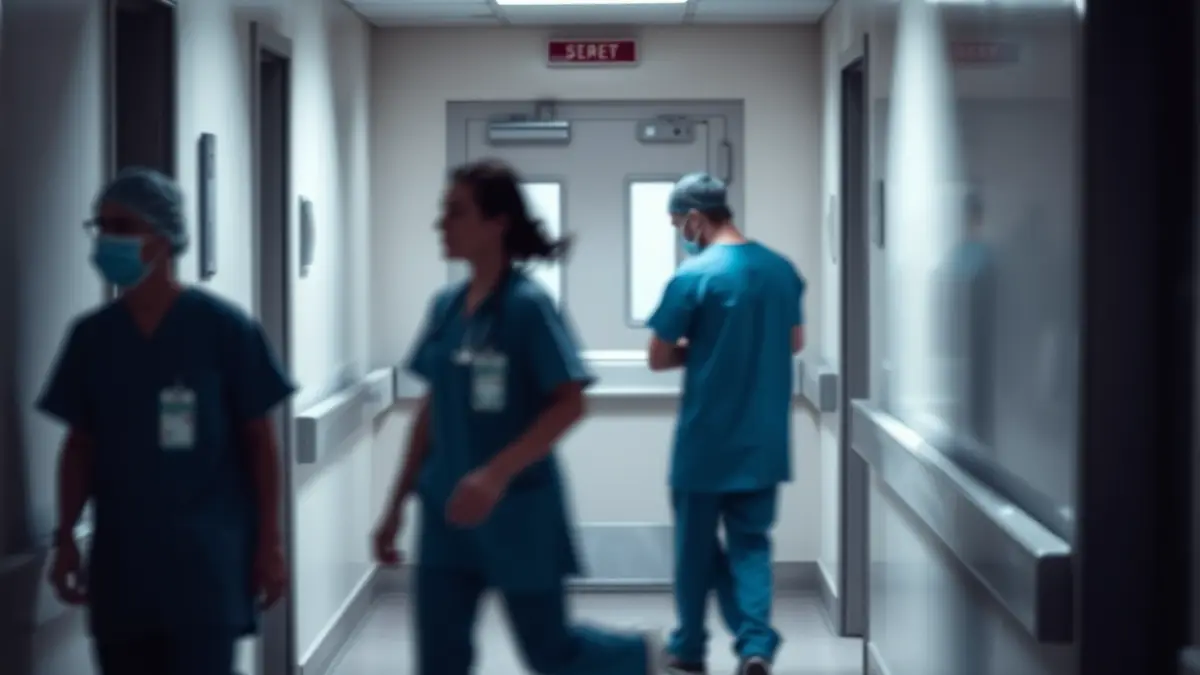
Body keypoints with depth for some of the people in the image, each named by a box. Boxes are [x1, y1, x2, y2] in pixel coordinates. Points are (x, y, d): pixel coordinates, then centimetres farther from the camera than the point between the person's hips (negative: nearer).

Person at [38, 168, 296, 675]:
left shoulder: (222, 328, -6)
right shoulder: (93, 336, 5)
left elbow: (259, 439, -2)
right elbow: (80, 444, 11)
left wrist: (269, 542, -4)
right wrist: (65, 537, 4)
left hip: (206, 559, -4)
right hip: (121, 560, 4)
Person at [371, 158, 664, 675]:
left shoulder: (527, 304, -14)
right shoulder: (446, 306, 5)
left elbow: (569, 405, -18)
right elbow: (432, 410, 12)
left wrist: (497, 474, -27)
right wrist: (398, 503, 12)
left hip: (518, 508, -6)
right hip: (448, 511, 6)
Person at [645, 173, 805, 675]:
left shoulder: (693, 276, -15)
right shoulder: (782, 270, 4)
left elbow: (659, 358, -9)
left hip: (706, 443, -5)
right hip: (764, 440, 5)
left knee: (697, 547, 11)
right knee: (751, 543, 10)